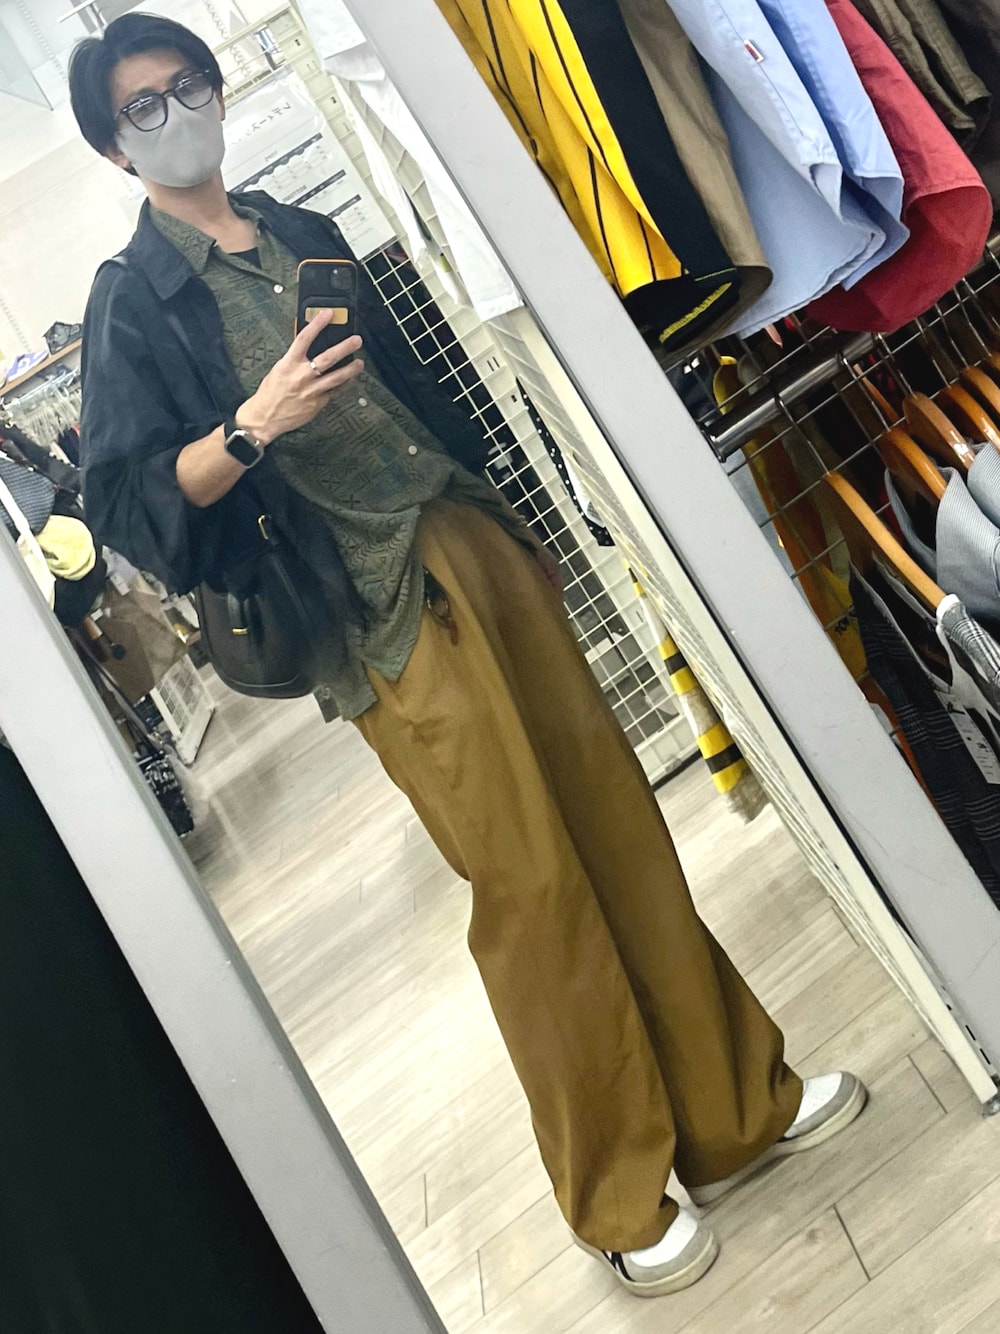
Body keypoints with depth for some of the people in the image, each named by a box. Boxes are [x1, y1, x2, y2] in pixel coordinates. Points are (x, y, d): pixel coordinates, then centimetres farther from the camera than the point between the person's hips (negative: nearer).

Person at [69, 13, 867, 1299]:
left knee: (616, 818, 7)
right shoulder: (133, 302, 1)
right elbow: (127, 505, -8)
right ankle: (620, 1200, 18)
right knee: (528, 882, -3)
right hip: (385, 614, -6)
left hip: (479, 548, 6)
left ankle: (740, 1104, 26)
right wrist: (254, 425, -20)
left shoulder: (307, 234, 18)